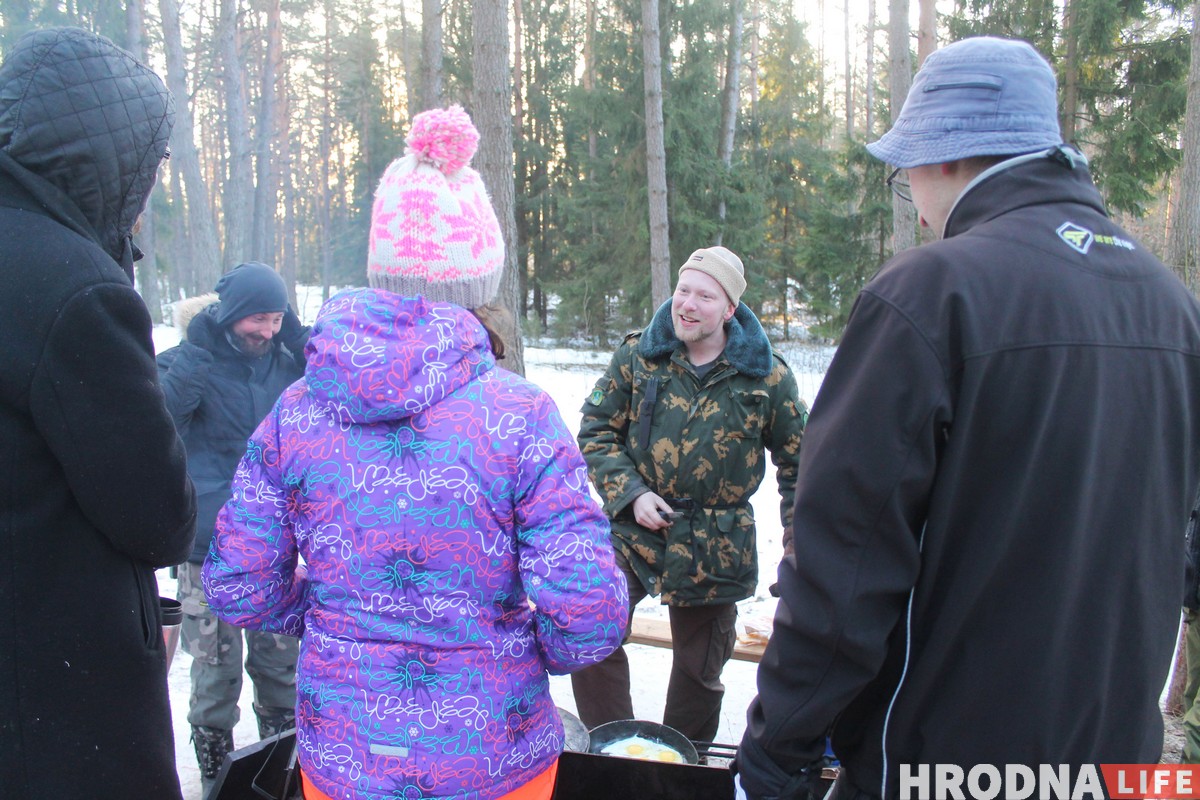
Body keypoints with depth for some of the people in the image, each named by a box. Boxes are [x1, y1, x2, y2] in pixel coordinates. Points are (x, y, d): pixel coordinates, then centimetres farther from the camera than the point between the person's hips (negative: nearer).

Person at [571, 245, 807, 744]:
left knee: (700, 666, 14)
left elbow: (798, 463, 5)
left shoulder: (766, 376, -5)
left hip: (714, 548, 0)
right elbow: (596, 429, 2)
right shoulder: (637, 356, -4)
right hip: (633, 530, 0)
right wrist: (631, 494, -13)